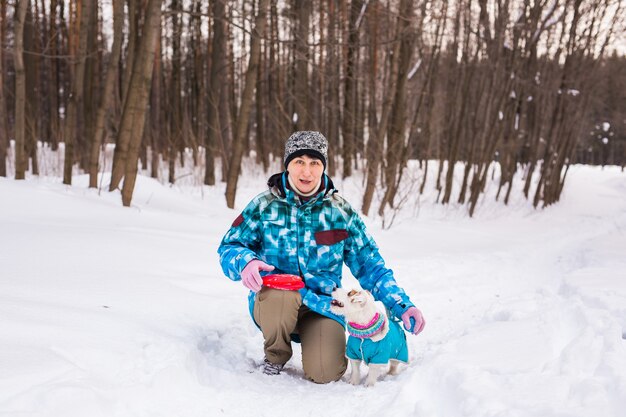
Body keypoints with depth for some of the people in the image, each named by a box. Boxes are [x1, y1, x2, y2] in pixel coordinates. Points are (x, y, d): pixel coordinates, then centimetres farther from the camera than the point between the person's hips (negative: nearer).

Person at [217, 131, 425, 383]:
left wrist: (402, 305, -7)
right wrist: (245, 262, -24)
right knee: (281, 295, -37)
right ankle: (276, 355, -3)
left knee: (324, 374, -22)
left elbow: (370, 266, 4)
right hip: (271, 301, 0)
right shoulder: (265, 205, -2)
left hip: (322, 304, 1)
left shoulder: (341, 212, 1)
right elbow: (229, 247, 1)